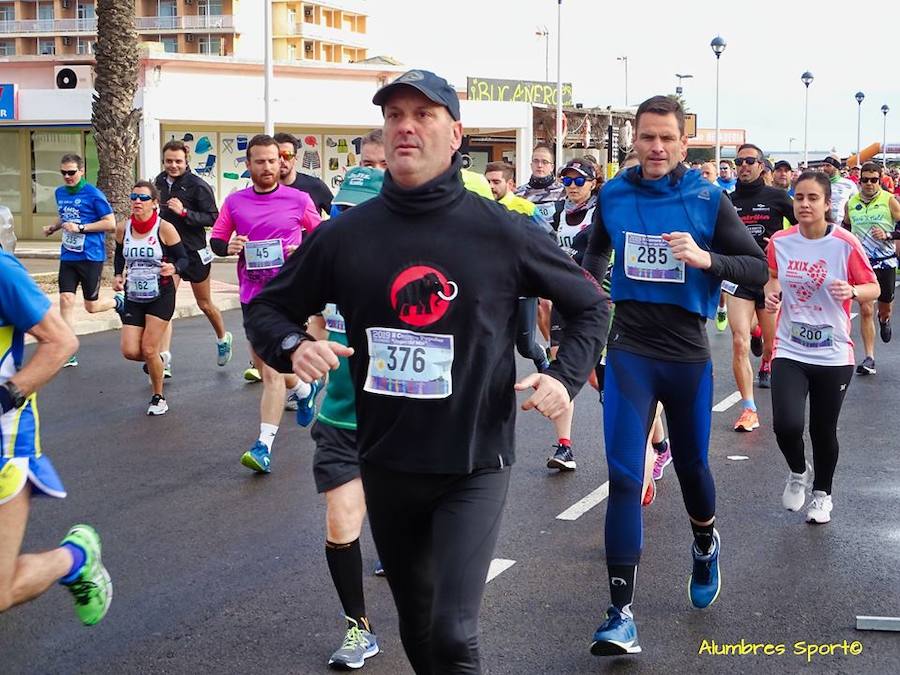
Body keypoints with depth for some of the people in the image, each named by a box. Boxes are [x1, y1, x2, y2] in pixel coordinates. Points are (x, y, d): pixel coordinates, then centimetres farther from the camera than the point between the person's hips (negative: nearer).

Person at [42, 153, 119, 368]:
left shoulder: (93, 194, -10)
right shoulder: (60, 193, 10)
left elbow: (110, 223, -11)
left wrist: (80, 227, -17)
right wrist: (53, 227, 8)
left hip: (91, 256, -5)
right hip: (68, 256, 5)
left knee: (91, 306, 3)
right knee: (66, 300, -7)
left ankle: (118, 302, 38)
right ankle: (69, 354, -3)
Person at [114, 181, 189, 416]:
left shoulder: (164, 228, -13)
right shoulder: (123, 228, -1)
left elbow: (184, 258, -7)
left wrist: (173, 268, -29)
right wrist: (118, 275, 0)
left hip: (161, 296, -4)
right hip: (133, 297, 4)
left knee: (149, 350, -6)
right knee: (130, 351, -4)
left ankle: (158, 398, 17)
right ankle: (157, 362, 31)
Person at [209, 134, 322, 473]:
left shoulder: (299, 200, -2)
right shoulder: (234, 202, 5)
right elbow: (215, 239, 11)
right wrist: (228, 246, -11)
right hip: (251, 295, 5)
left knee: (272, 371, -13)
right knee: (263, 367, 18)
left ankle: (264, 445, -10)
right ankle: (304, 389, 48)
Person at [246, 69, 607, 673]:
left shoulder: (503, 233, -7)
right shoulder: (345, 235, -2)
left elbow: (589, 305, 5)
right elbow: (269, 309, 8)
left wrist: (565, 376, -11)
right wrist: (293, 346, -14)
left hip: (474, 465, -3)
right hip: (385, 462, 3)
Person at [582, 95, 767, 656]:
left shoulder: (708, 200, -6)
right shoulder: (613, 196, 1)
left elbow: (759, 268, -5)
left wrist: (706, 259, -22)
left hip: (689, 355, 0)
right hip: (630, 351, 0)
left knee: (692, 465, 16)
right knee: (625, 476, -8)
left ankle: (706, 544, 50)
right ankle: (622, 614, -6)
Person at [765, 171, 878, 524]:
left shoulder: (846, 244, -11)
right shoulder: (780, 242, -2)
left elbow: (873, 288, -4)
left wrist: (852, 291, -24)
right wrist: (771, 293, -4)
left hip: (833, 355, -1)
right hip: (789, 351, 1)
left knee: (823, 430, 9)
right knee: (786, 425, -14)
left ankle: (822, 493, 36)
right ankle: (798, 472, 21)